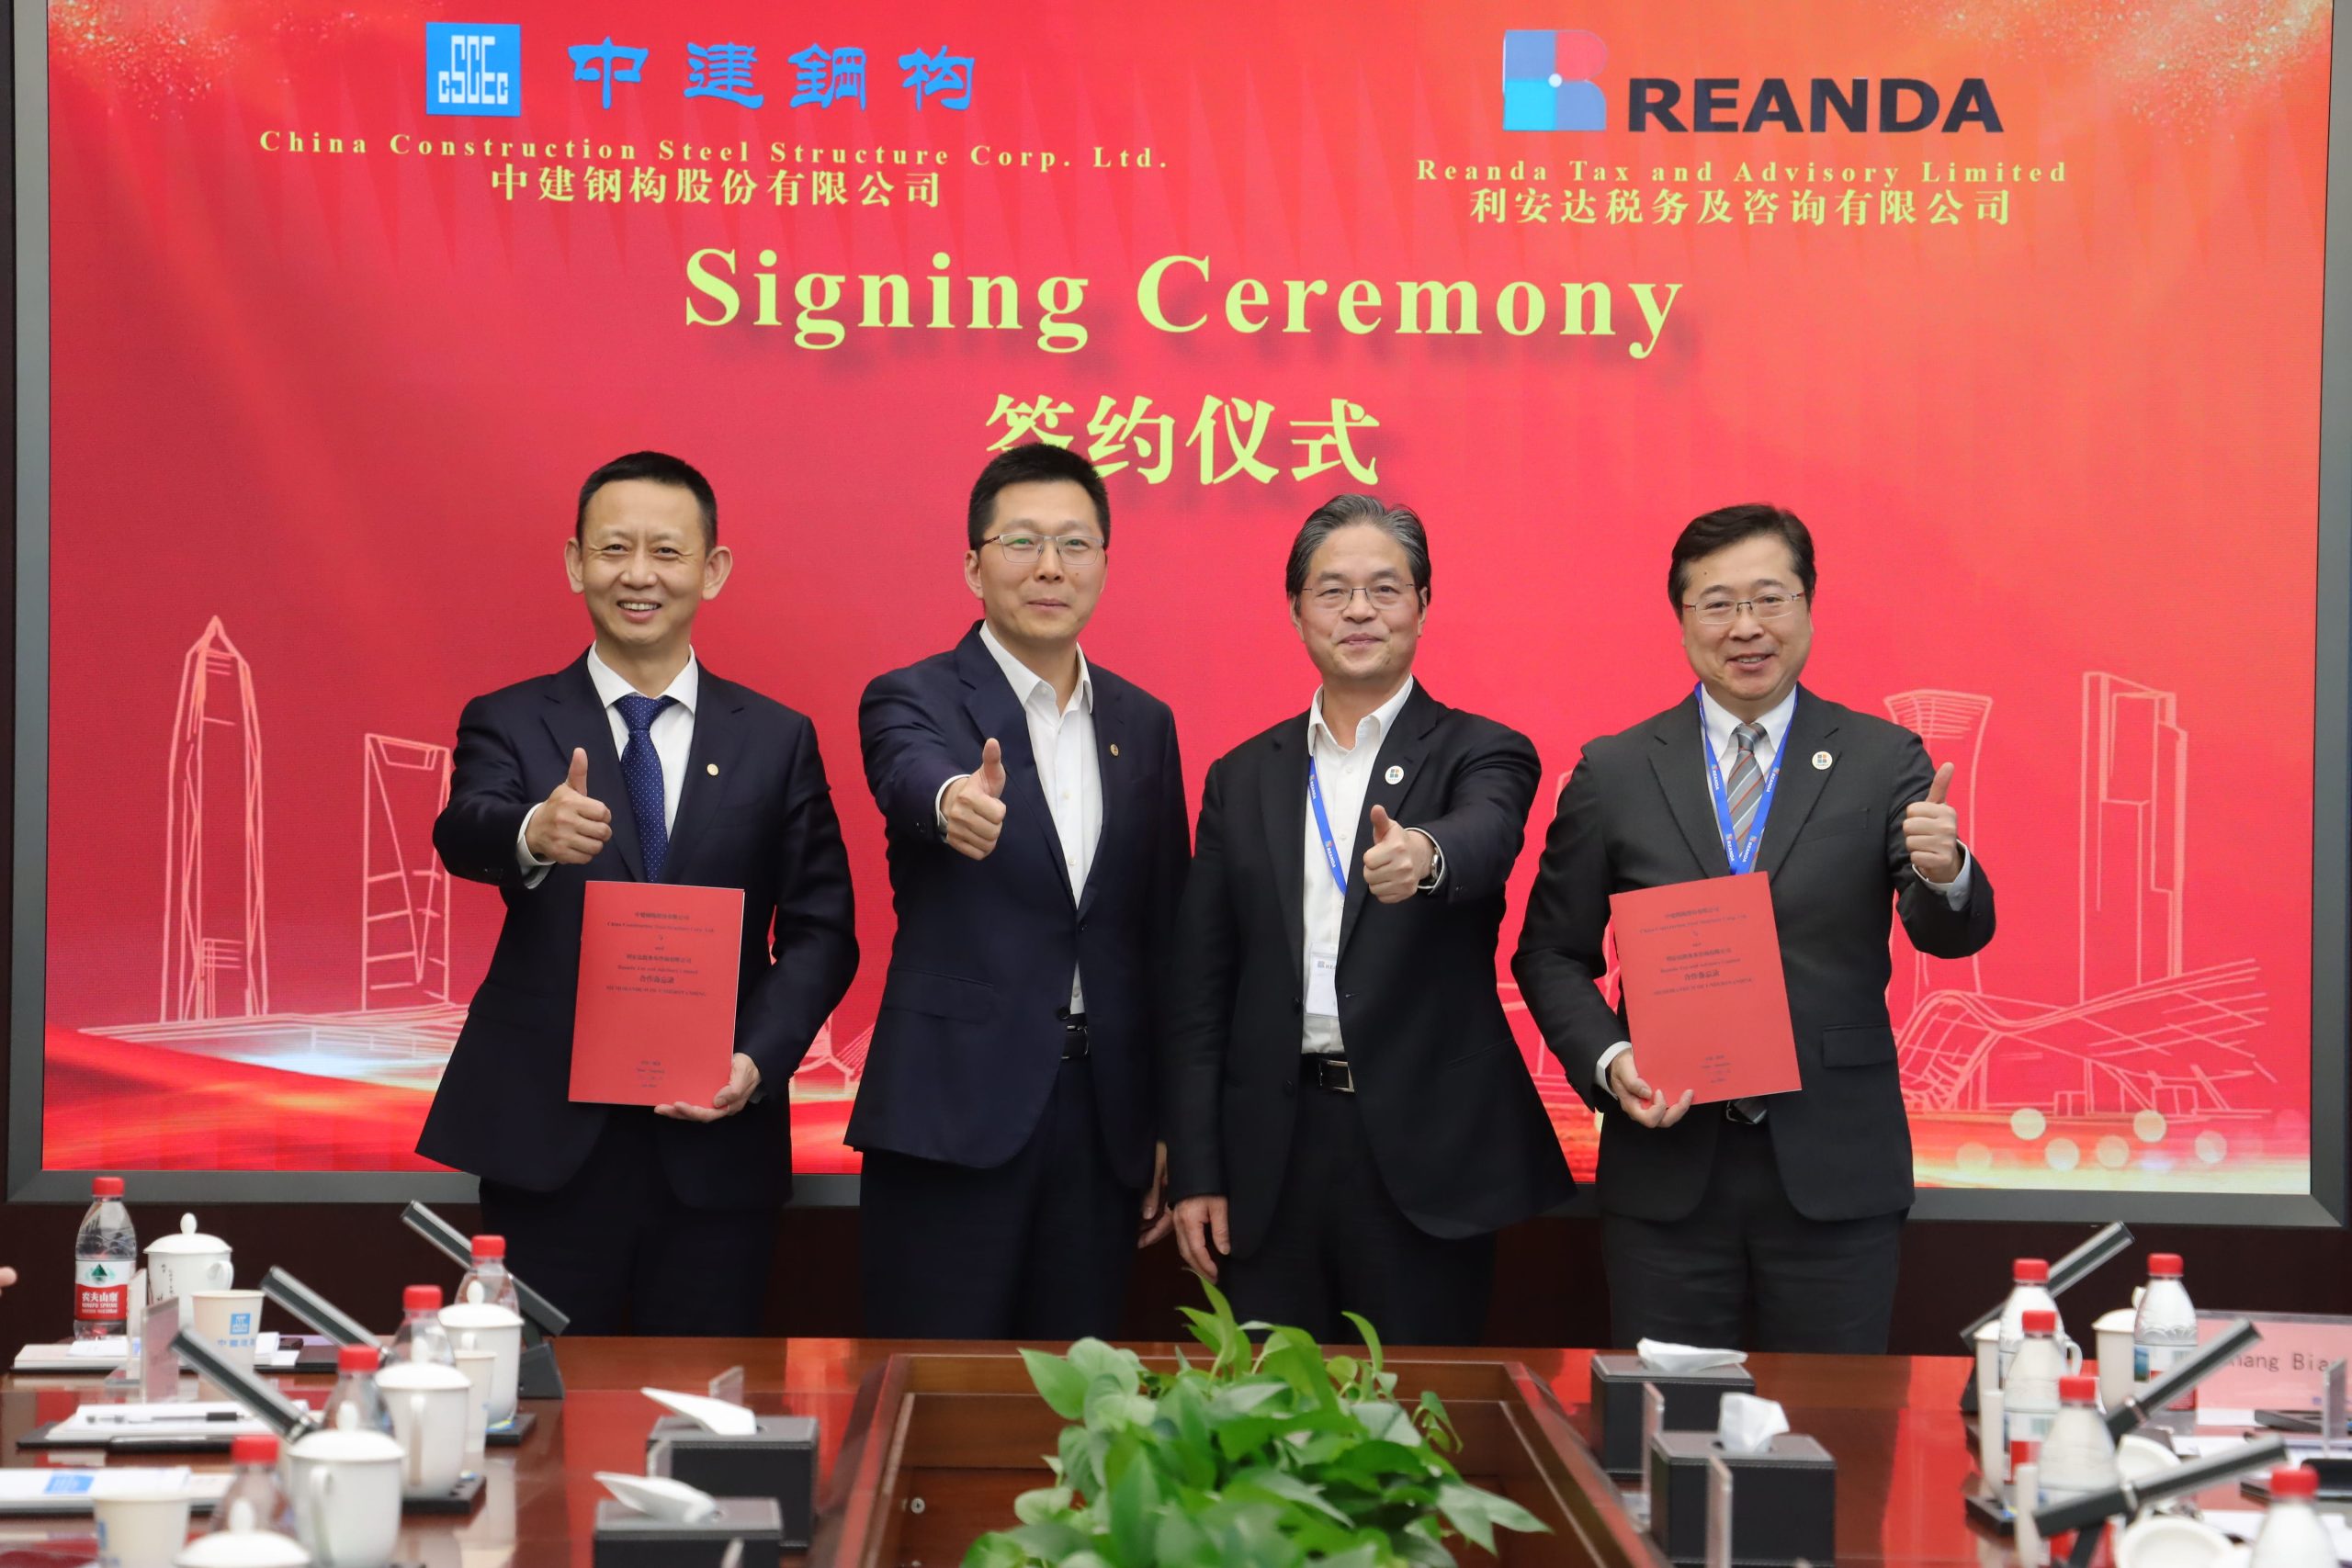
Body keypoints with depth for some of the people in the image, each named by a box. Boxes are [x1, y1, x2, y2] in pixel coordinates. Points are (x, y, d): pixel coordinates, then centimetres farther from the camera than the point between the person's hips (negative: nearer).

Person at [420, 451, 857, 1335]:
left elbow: (821, 930, 6)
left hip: (714, 1147, 1)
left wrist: (758, 1060, -11)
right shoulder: (509, 724, 4)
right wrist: (534, 834, -40)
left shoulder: (778, 740, 7)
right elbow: (461, 832, -16)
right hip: (547, 1140, -1)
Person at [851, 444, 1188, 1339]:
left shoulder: (1143, 724, 12)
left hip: (1103, 1122, 4)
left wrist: (1171, 1131, 9)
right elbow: (910, 780, -26)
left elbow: (1163, 935, 13)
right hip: (954, 1117, -4)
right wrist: (952, 803, -50)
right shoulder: (912, 700, -1)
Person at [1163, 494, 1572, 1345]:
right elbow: (1200, 989, 10)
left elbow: (1487, 840, -23)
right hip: (1272, 1161, 3)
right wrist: (1195, 1172, 4)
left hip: (1425, 1153, -3)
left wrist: (1425, 856, -47)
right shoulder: (1243, 778, 11)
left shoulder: (1479, 754, 2)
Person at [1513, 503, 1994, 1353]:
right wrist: (1608, 1061, -10)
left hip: (1834, 1172, 0)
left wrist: (1943, 872, -30)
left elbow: (1953, 935, -8)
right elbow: (1550, 953, 7)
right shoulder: (1613, 772, 4)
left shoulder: (1884, 761, 2)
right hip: (1668, 1167, 1)